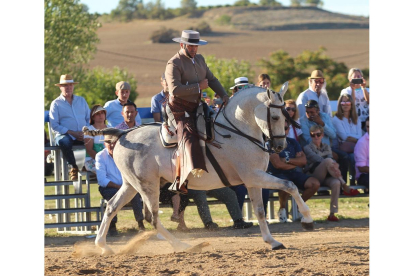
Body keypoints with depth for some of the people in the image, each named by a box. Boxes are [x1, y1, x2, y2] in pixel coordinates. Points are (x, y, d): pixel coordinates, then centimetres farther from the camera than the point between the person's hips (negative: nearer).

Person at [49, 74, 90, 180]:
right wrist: (72, 133, -12)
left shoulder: (81, 100, 21)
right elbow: (54, 126, -2)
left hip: (83, 135, 3)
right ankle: (74, 167, -25)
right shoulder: (56, 103, 8)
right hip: (65, 135, -3)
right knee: (64, 141, -40)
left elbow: (89, 118, 15)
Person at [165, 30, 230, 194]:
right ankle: (178, 181, -32)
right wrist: (198, 86, -19)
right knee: (187, 138, -24)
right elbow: (175, 89, -25)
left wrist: (224, 95, 1)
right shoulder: (174, 64, -13)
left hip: (196, 107, 9)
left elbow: (212, 80, 17)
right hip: (179, 109, -9)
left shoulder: (199, 59, 14)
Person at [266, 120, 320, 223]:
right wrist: (296, 164, -2)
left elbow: (303, 160, 6)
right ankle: (282, 209, -9)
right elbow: (277, 164, -14)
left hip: (294, 174, 6)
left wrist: (287, 160, -9)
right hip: (278, 175, -6)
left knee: (315, 183, -19)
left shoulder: (293, 142, 16)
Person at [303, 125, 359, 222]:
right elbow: (316, 158, -13)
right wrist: (331, 164, -32)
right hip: (313, 177, -4)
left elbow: (330, 156, 1)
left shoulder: (326, 146, 23)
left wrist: (334, 165, -25)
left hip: (326, 177, 4)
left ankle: (332, 214, -36)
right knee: (328, 160, -32)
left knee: (336, 183, -34)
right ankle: (345, 187, -32)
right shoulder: (307, 148, 8)